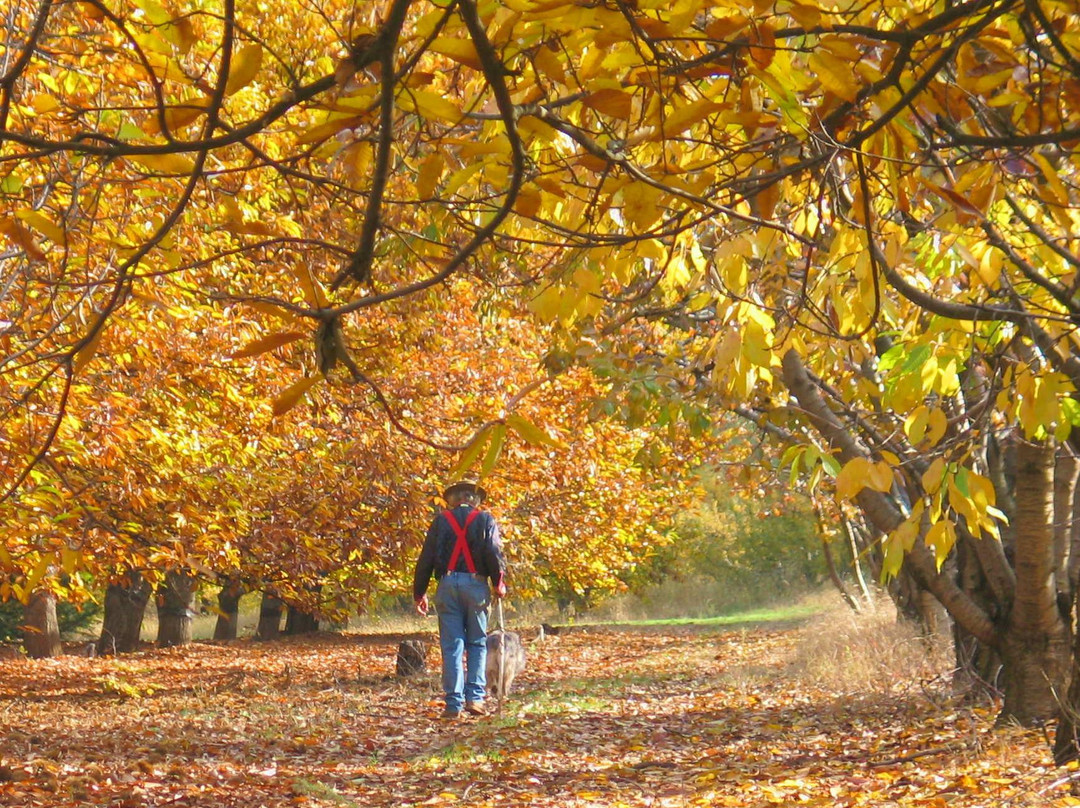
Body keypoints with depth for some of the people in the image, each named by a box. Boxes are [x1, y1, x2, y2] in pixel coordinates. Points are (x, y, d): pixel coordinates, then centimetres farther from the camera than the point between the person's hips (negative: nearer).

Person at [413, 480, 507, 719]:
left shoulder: (441, 520, 10)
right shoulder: (485, 520, 6)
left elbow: (426, 558, 7)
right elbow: (494, 553, -5)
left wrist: (419, 592, 12)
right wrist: (499, 583, 8)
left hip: (447, 585, 1)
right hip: (476, 584, -1)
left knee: (452, 646, 2)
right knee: (477, 643, 10)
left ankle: (454, 703, -2)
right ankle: (475, 696, -1)